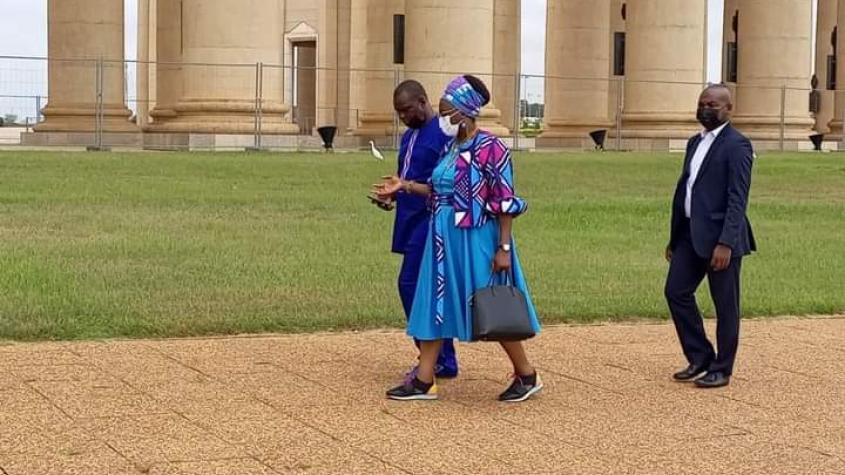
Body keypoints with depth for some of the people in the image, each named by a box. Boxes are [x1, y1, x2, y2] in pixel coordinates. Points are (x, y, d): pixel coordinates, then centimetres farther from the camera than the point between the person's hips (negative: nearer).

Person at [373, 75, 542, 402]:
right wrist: (405, 186, 8)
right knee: (435, 304, 8)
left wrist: (504, 248, -19)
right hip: (445, 239, 8)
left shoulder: (489, 148, -15)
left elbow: (505, 203, -16)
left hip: (476, 240, -8)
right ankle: (424, 381, 14)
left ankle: (527, 376, 17)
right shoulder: (451, 148, 9)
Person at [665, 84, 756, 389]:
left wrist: (726, 243, -23)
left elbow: (737, 200, -17)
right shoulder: (695, 143, 15)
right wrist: (674, 237, 17)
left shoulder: (737, 145, -10)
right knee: (676, 291, 6)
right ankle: (700, 357, 19)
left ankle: (721, 370, 12)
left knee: (725, 304, 2)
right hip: (690, 234, 8)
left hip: (720, 237, -8)